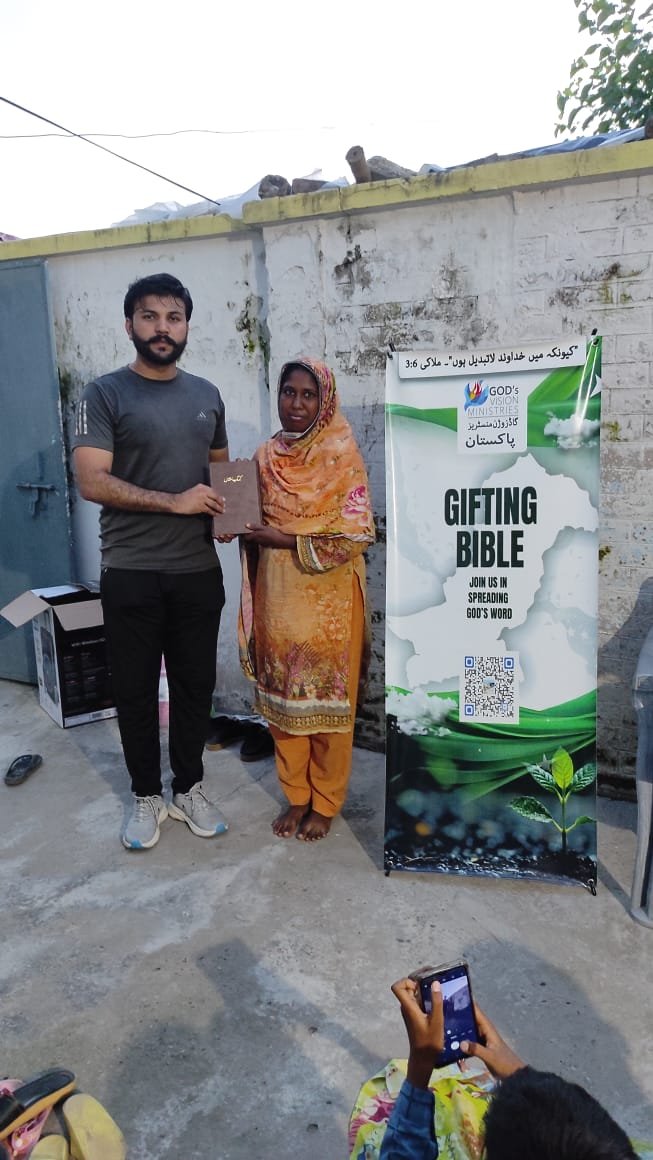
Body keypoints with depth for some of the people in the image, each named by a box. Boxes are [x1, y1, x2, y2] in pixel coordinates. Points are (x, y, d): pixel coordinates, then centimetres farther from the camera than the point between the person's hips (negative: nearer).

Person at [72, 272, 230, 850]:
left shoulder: (206, 394, 10)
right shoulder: (104, 394, -5)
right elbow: (92, 481, -13)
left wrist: (228, 512, -2)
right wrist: (174, 502, -20)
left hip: (199, 570, 4)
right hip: (131, 575, -3)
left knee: (195, 684, 12)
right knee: (136, 690, 8)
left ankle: (189, 788, 30)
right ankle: (147, 796, 27)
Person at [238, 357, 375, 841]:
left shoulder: (342, 455, -9)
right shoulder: (267, 456, 7)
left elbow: (357, 535, -15)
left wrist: (288, 541, -16)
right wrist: (250, 529, -5)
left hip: (327, 601, -5)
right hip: (278, 597, 5)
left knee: (326, 699, 7)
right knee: (284, 698, 12)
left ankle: (325, 802, 26)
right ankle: (296, 796, 31)